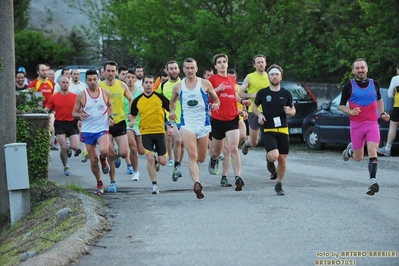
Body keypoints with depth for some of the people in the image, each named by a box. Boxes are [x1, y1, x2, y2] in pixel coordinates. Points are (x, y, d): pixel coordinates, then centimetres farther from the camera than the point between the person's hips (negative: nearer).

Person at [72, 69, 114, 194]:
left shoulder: (105, 93, 1)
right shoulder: (81, 95, -3)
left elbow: (109, 105, 19)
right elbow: (74, 112, 2)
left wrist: (110, 116, 1)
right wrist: (80, 115, -20)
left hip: (102, 129, -1)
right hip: (88, 131, 1)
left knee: (104, 150, -29)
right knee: (93, 159, 4)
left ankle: (103, 160, 9)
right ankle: (99, 183, 24)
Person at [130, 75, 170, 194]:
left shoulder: (160, 97, -4)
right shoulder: (137, 100, 1)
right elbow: (133, 115, 13)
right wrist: (132, 121, -9)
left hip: (159, 131, 0)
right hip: (146, 133, 0)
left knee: (162, 161, -2)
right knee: (150, 158, -15)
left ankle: (156, 160, 36)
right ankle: (154, 185, -4)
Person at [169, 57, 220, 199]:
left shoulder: (205, 84, 0)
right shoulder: (178, 86, 4)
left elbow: (216, 99, 10)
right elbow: (172, 101, 21)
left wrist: (216, 104, -13)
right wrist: (172, 112, 2)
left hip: (203, 124, 1)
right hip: (187, 124, -1)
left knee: (201, 158, 10)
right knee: (192, 155, -20)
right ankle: (197, 183, -31)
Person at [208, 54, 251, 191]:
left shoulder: (232, 80, 12)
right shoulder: (212, 79, -2)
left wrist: (242, 101, 10)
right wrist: (217, 89, -22)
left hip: (232, 118, 2)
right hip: (217, 119, -2)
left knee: (233, 148, -15)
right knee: (217, 151, 14)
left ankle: (238, 177, -20)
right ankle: (213, 159, 51)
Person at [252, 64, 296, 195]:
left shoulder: (286, 94, 4)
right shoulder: (262, 93, 0)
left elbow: (293, 110, 14)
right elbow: (254, 107, 13)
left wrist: (289, 111, -10)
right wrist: (259, 114, -8)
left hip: (283, 130, 2)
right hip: (268, 130, -2)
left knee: (282, 159, 3)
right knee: (273, 156, -23)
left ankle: (279, 185, 22)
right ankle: (269, 161, 15)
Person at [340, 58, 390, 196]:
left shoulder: (374, 84, 6)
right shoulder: (348, 86, -2)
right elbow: (341, 106, 3)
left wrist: (382, 113, 11)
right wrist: (350, 112, -17)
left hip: (372, 124, 1)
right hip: (356, 125, -1)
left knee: (372, 152, -18)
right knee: (358, 158, 8)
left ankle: (373, 182, -18)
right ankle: (350, 150, 43)